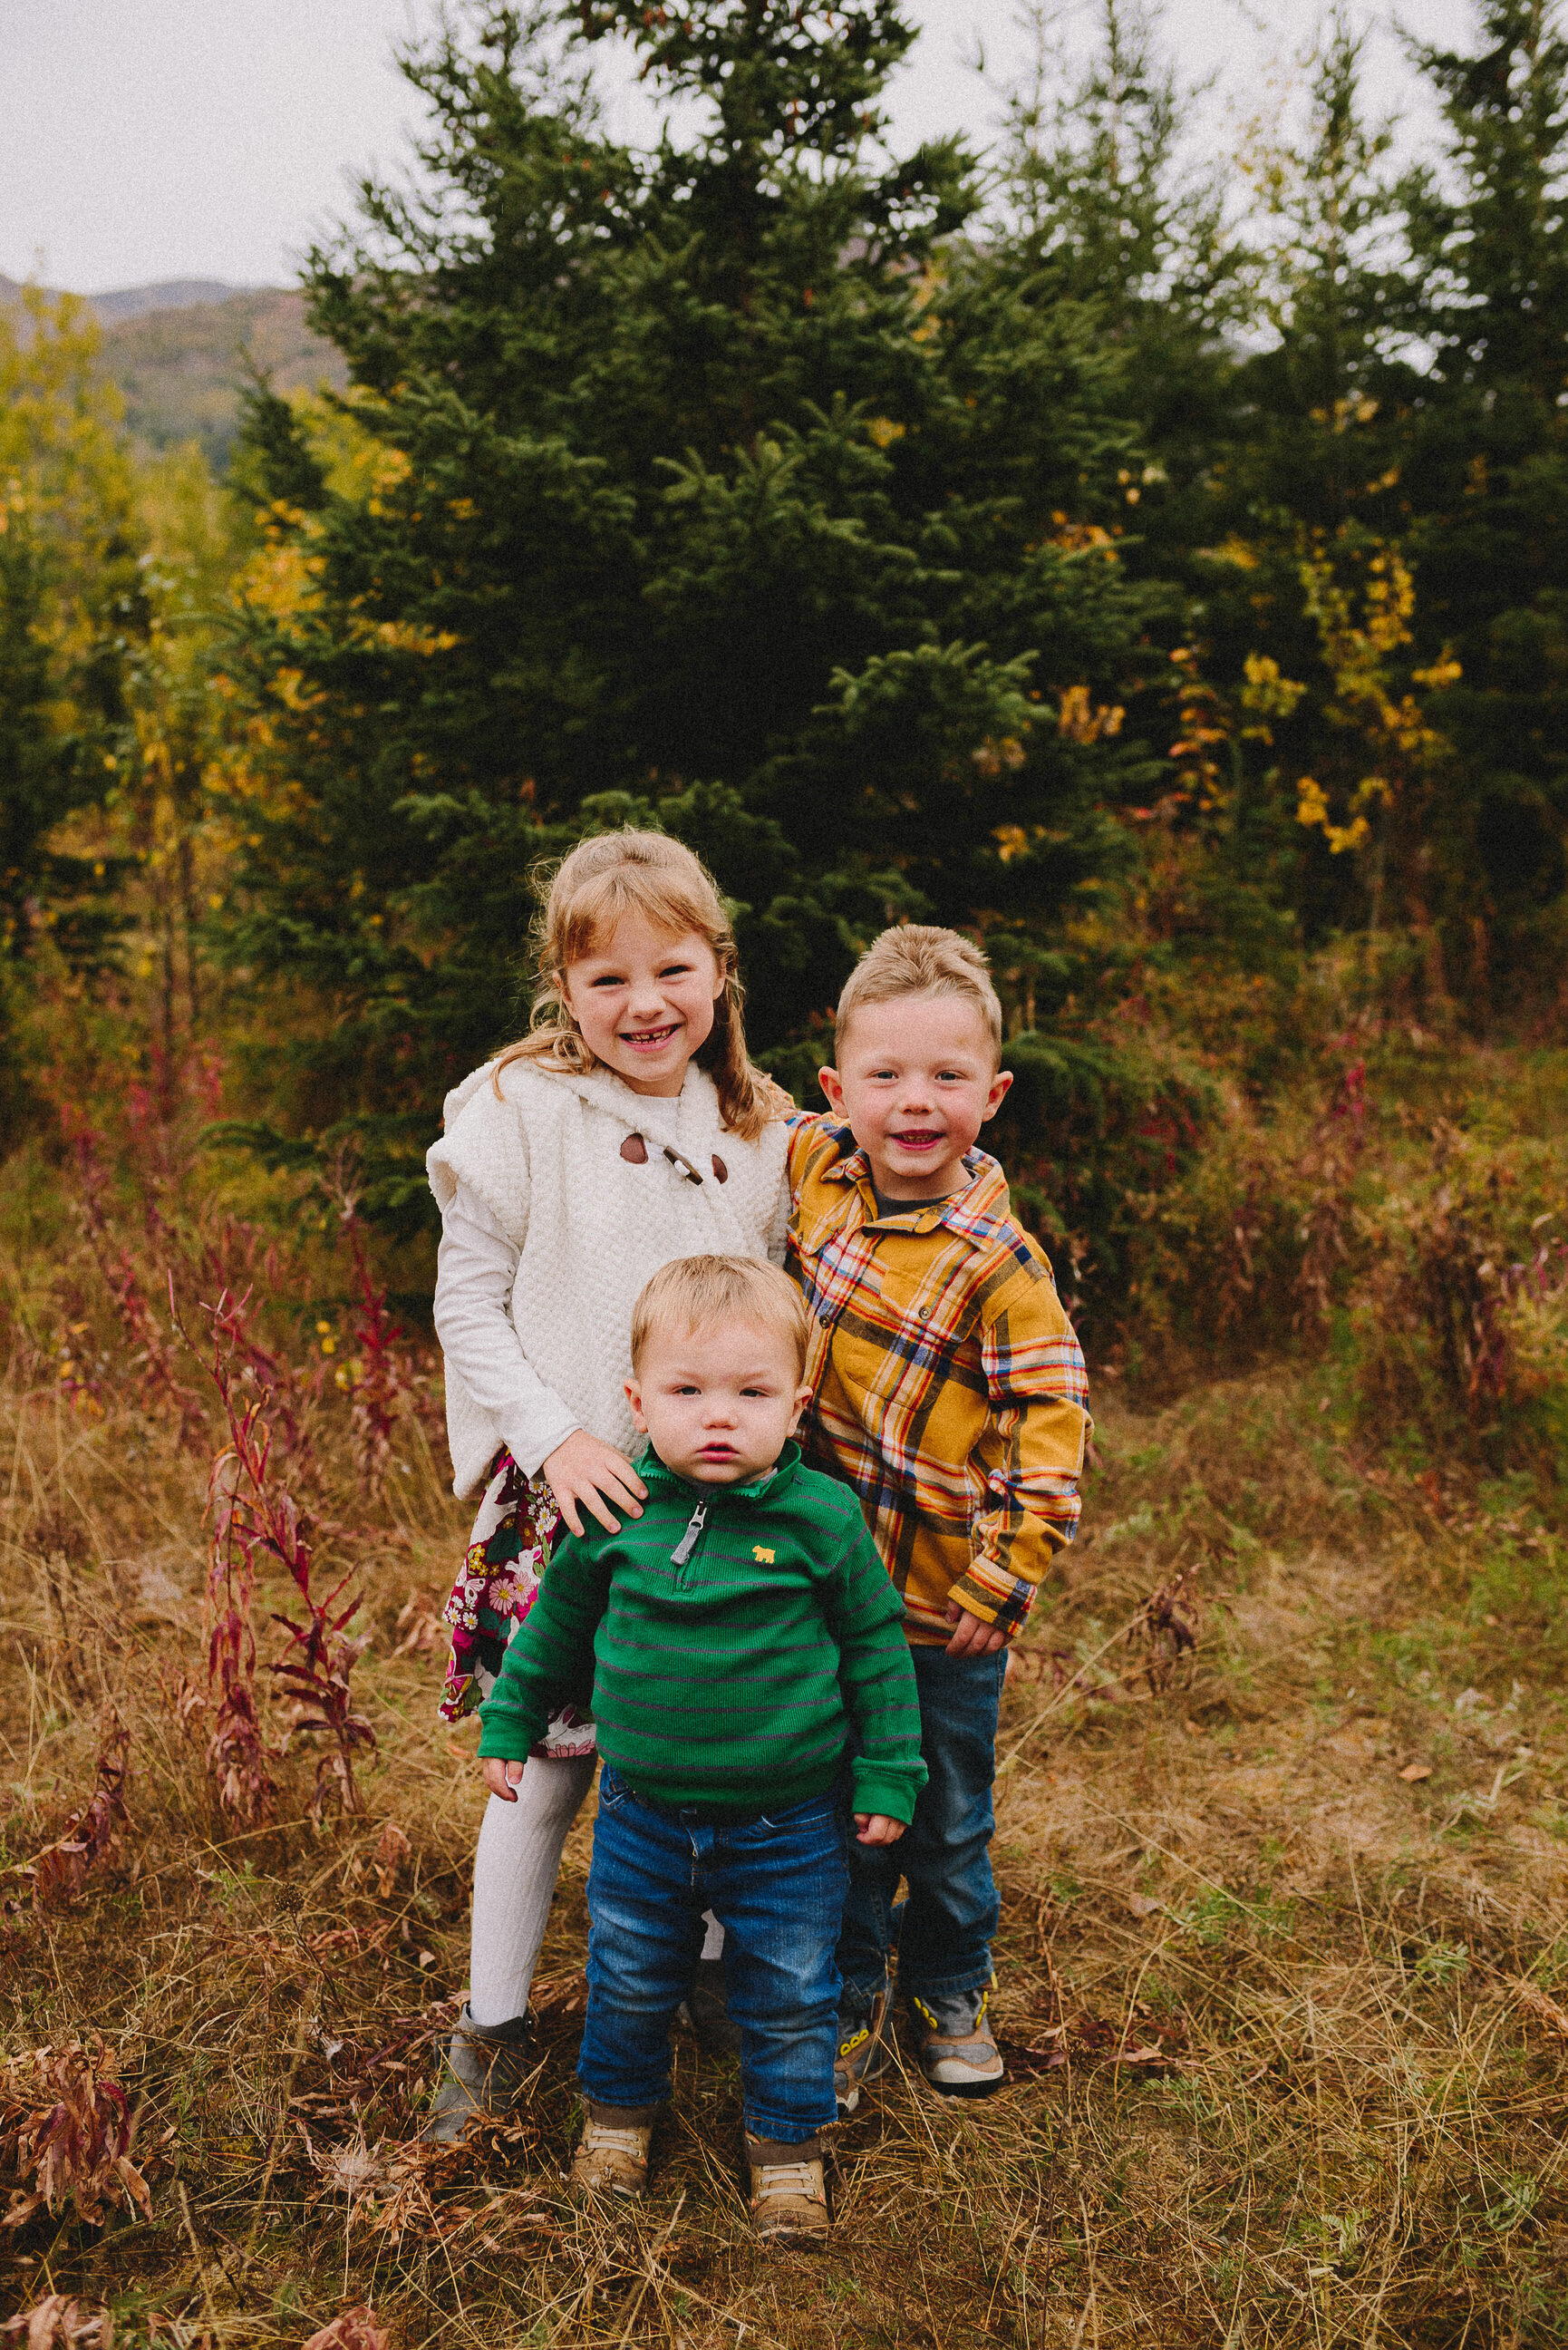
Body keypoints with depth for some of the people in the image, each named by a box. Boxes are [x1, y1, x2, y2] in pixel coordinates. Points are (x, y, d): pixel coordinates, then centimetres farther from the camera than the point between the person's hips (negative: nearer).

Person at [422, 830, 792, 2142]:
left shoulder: (759, 1131, 4)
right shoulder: (520, 1114, -8)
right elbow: (467, 1307, -7)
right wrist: (554, 1439, -16)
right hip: (564, 1497, -3)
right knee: (552, 1759, 5)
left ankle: (721, 1968, 38)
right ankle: (494, 2026, 23)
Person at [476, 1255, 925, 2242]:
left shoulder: (822, 1518, -16)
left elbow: (877, 1645, -4)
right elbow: (556, 1621, 8)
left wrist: (887, 1774, -1)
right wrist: (510, 1723, 15)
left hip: (788, 1826, -2)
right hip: (643, 1816, 2)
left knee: (791, 1998, 14)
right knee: (629, 1981, 20)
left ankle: (788, 2142, 39)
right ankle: (621, 2106, 48)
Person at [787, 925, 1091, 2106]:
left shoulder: (999, 1266, -19)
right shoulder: (817, 1166, -5)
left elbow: (1051, 1425, -16)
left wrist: (1004, 1578, -17)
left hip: (941, 1602, -3)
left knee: (948, 1818, 18)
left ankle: (953, 1993, 43)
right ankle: (848, 2010, 37)